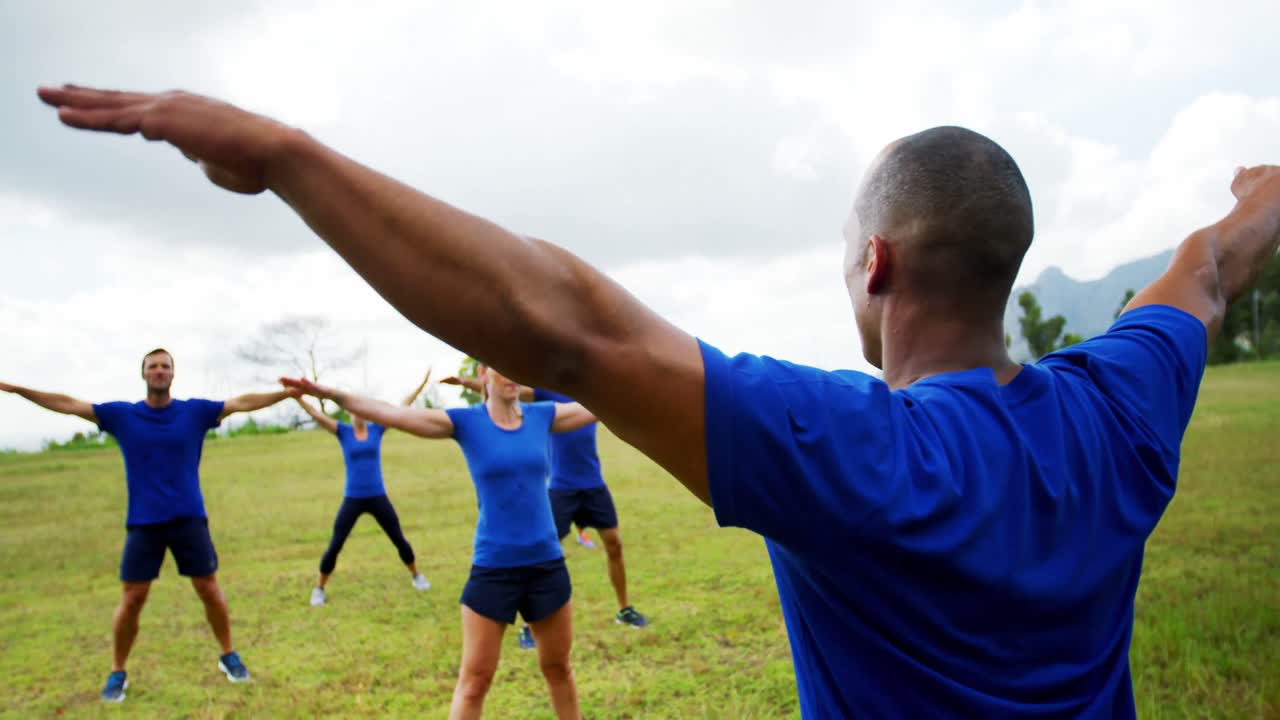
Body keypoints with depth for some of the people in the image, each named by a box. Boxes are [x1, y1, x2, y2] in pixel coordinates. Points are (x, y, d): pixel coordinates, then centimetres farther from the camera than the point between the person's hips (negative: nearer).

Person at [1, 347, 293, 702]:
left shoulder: (195, 411, 0)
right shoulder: (121, 415, 2)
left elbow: (244, 402, -4)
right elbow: (68, 404, 3)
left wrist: (289, 392, -12)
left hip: (189, 518, 0)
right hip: (142, 522, 0)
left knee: (209, 590, 4)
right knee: (131, 600, 2)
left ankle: (229, 656, 21)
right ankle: (118, 673, 21)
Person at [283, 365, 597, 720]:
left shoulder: (542, 416, 1)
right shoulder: (465, 421, -6)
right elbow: (393, 414, -16)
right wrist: (332, 394, -28)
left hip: (547, 564, 2)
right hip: (492, 568, -2)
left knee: (557, 668, 17)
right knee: (474, 679, 5)